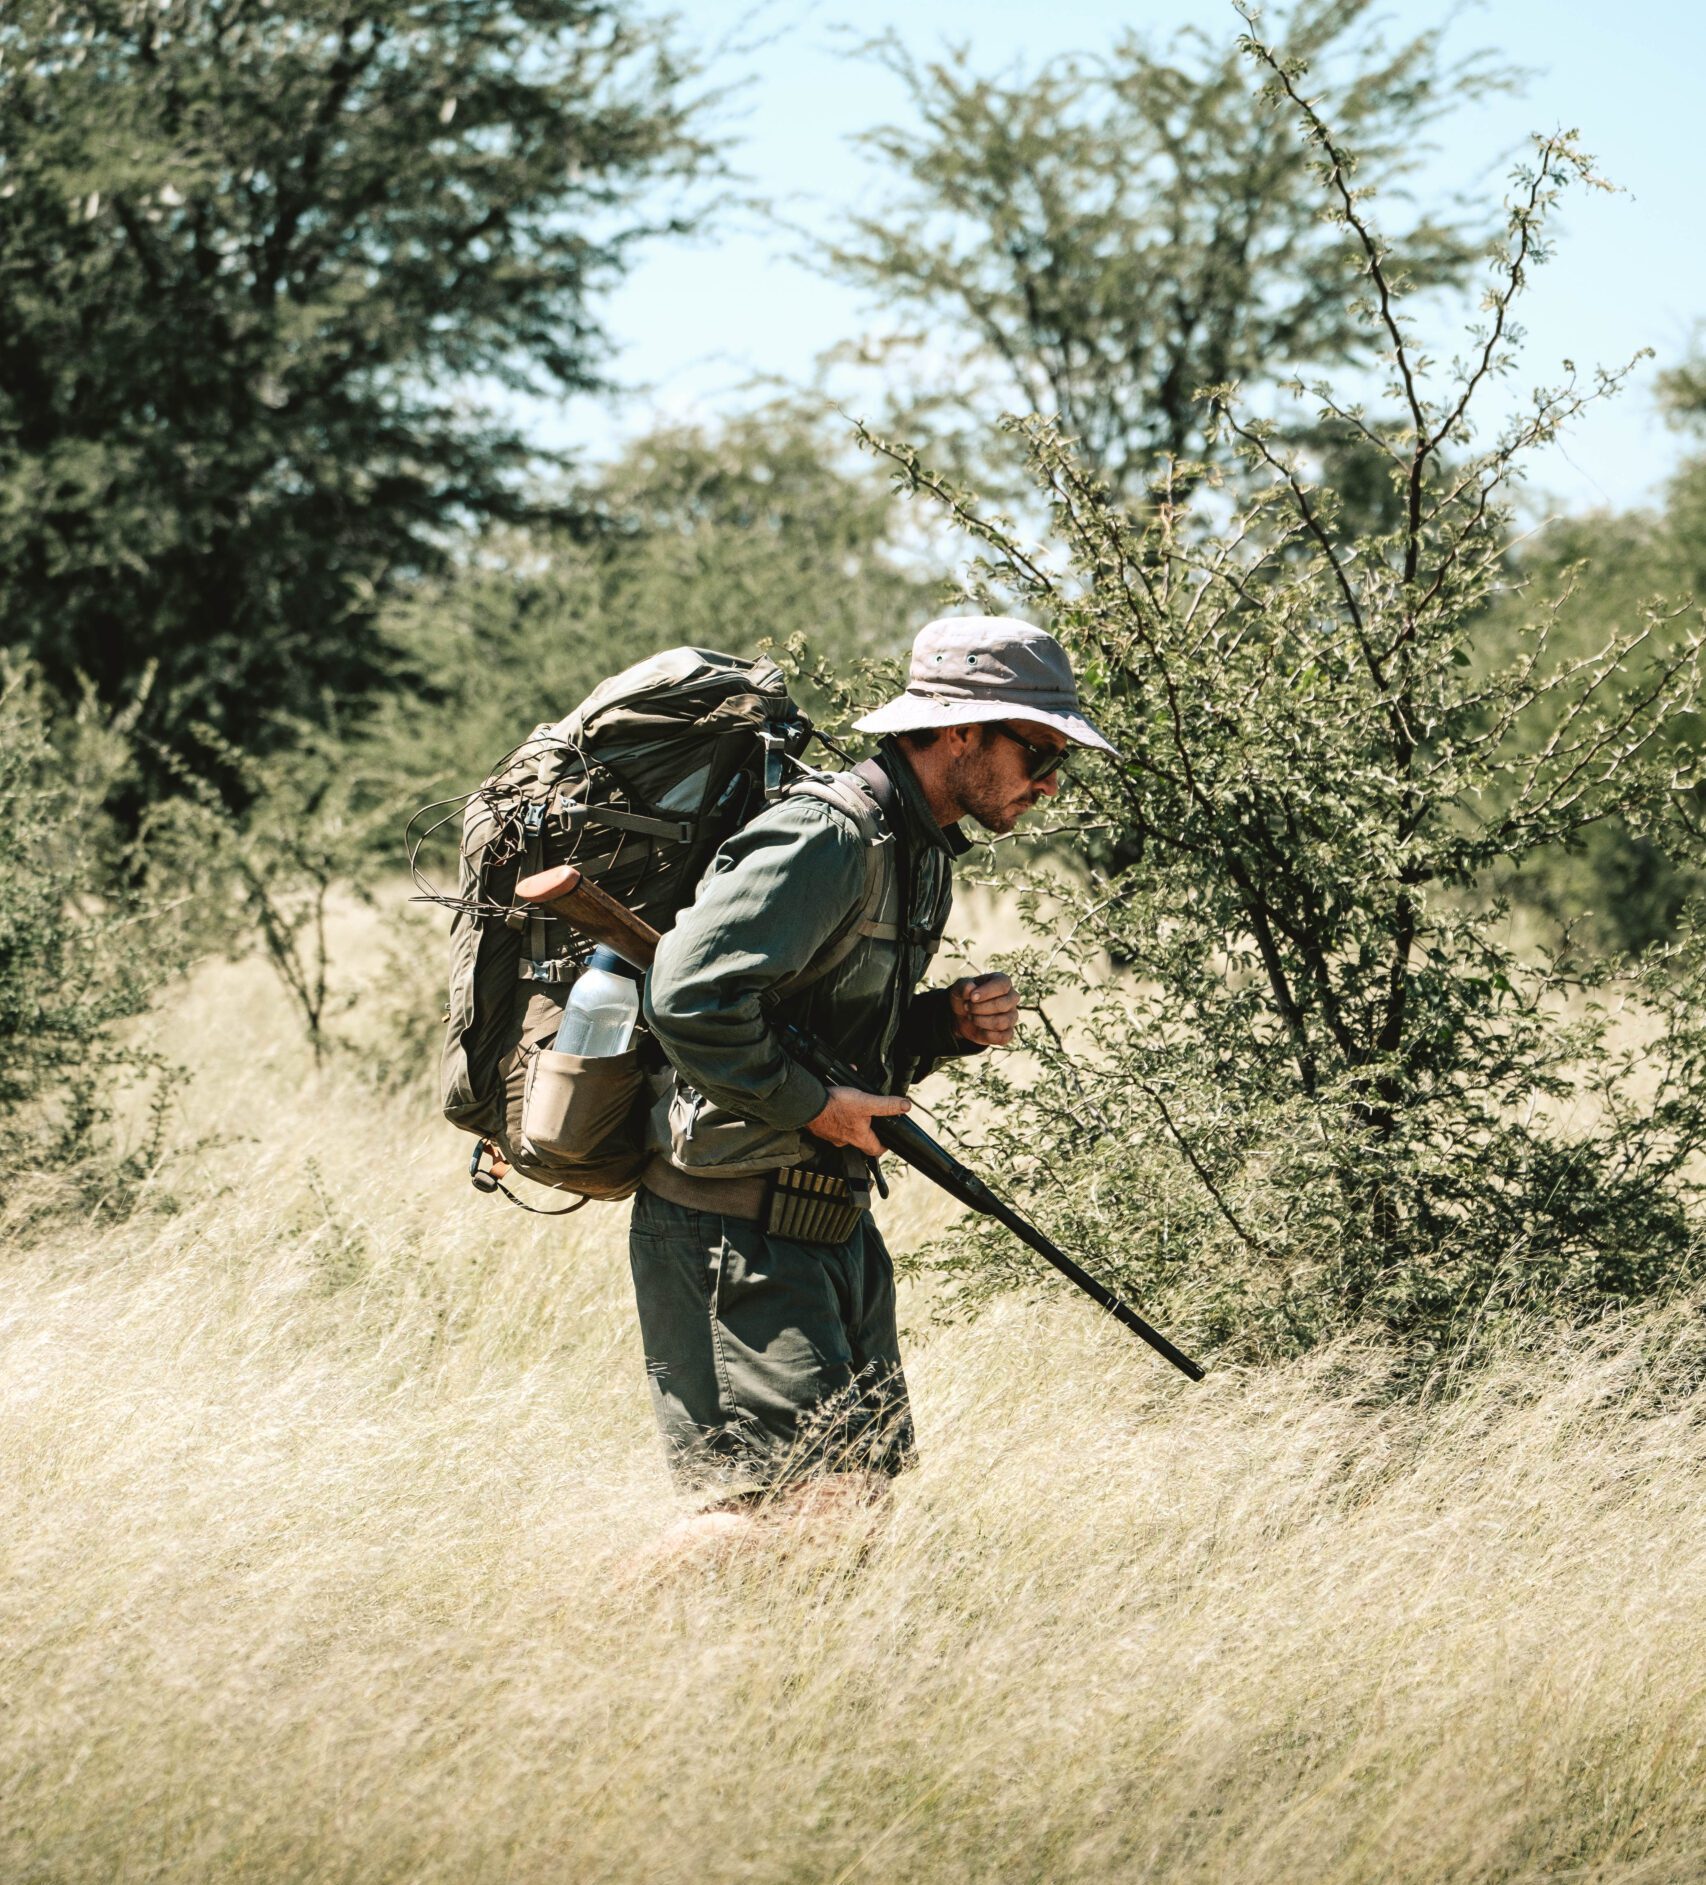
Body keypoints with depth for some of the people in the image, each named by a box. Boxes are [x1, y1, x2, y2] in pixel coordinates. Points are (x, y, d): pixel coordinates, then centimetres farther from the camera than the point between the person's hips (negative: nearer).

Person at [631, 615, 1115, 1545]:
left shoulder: (920, 856, 15)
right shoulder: (827, 839, -18)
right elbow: (692, 997, -29)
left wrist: (949, 1023, 4)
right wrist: (815, 1106, -19)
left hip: (831, 1222, 10)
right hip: (739, 1232, -10)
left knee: (874, 1484, 11)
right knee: (807, 1503, -13)